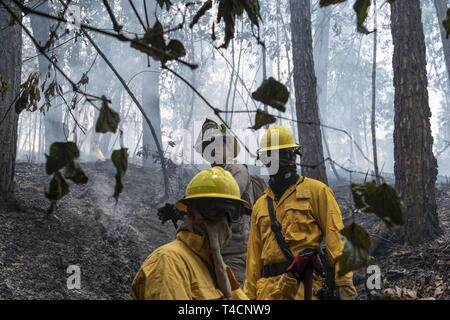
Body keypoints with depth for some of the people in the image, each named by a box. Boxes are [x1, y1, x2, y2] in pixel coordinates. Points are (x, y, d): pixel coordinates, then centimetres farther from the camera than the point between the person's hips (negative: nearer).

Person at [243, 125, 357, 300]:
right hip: (267, 290, 5)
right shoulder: (260, 205, 20)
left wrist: (344, 281, -11)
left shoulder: (315, 191, 5)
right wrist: (249, 295, 14)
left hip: (305, 287, -5)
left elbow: (336, 237, -3)